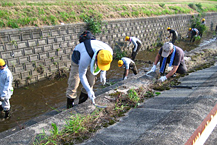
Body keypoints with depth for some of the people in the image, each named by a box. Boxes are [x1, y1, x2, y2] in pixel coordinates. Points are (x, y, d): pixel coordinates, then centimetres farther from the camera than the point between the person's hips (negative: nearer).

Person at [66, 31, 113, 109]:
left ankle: (82, 102, 26)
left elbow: (104, 61, -4)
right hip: (78, 59, -4)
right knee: (74, 82, -3)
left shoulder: (109, 51, -32)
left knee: (90, 82, 6)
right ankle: (70, 105, 15)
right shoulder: (86, 57, -47)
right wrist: (89, 91, -32)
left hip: (92, 59, 5)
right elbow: (81, 75, -31)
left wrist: (103, 73, -11)